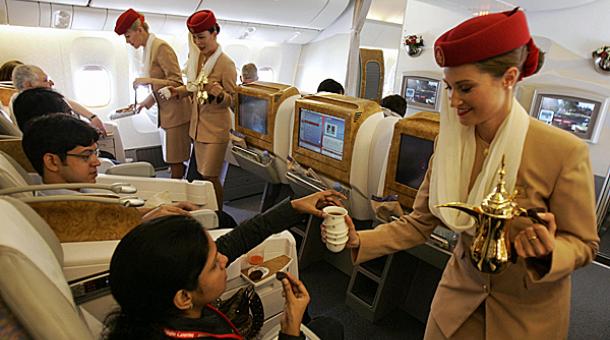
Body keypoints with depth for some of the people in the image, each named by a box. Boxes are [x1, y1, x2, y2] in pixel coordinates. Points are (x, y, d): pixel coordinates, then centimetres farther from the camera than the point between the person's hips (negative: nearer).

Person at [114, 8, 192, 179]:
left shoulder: (161, 47, -13)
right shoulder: (149, 49, 14)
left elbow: (176, 82, -17)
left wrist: (148, 81, -21)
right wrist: (150, 99, 10)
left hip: (175, 111, -9)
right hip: (166, 111, 9)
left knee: (175, 160, -4)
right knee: (172, 159, 12)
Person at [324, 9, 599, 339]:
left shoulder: (565, 152, -23)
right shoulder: (449, 143, -11)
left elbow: (583, 243, -10)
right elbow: (418, 223, -8)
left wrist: (547, 253, -32)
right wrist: (358, 240, -21)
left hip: (528, 309, -2)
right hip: (460, 290, 3)